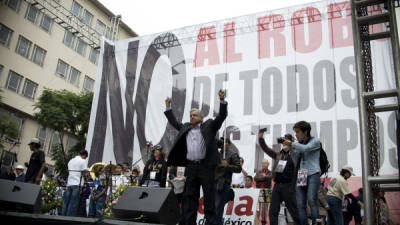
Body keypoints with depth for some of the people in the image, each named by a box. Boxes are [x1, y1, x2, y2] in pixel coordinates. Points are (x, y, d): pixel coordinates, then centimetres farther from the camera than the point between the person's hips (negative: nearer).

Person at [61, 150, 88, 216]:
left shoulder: (71, 160, 20)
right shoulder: (83, 161, -1)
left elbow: (69, 172, 20)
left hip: (69, 183, 6)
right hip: (77, 184, -6)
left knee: (66, 202, 8)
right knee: (73, 203, -6)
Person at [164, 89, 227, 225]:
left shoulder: (209, 126, 8)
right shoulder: (186, 128, 20)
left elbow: (222, 116, 0)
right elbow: (174, 123, 31)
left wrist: (222, 100, -12)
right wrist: (168, 107, 30)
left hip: (206, 165, -4)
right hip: (191, 166, 4)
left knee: (209, 196, -1)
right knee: (190, 196, 7)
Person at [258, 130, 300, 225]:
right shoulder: (278, 155, 14)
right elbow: (266, 149, 15)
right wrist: (260, 138, 5)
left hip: (288, 186, -5)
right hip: (277, 185, 6)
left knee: (294, 210, 0)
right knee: (273, 211, 5)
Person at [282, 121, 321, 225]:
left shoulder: (315, 141, 4)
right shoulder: (299, 143, 18)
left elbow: (305, 148, -15)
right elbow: (295, 160, 14)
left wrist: (291, 143, -5)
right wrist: (290, 148, 2)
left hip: (313, 174, -5)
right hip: (301, 176, 5)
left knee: (311, 200, -19)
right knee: (300, 204, -4)